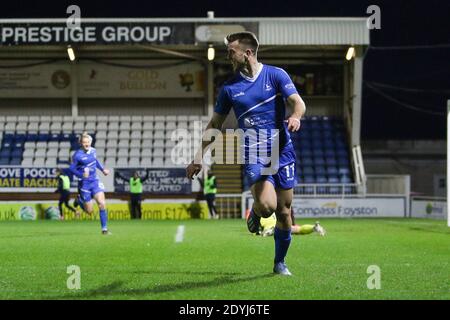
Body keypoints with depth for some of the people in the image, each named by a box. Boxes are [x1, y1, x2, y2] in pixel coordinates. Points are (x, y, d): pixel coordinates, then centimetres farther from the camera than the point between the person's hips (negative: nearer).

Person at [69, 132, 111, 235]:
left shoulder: (93, 151, 4)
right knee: (90, 211, 3)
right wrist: (81, 175, -25)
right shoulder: (78, 155, -14)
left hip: (95, 181, 4)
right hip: (84, 183, -4)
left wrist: (102, 169, 13)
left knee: (102, 204, -13)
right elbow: (71, 168, -10)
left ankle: (104, 229, -5)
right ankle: (79, 200, 36)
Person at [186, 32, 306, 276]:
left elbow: (298, 103, -7)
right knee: (266, 205, -24)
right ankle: (255, 213, 15)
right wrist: (199, 156, 9)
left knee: (284, 211, 3)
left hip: (282, 152, 0)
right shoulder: (229, 88, 6)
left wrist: (296, 116, -31)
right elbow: (215, 124, 14)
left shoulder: (276, 75, 1)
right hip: (254, 155, 0)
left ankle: (280, 262, 24)